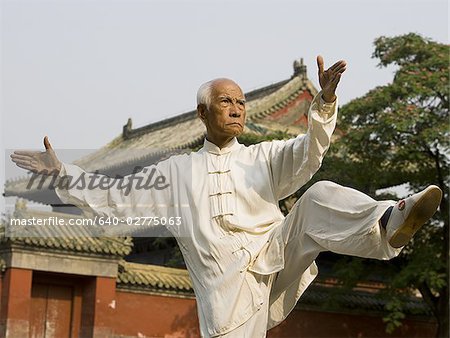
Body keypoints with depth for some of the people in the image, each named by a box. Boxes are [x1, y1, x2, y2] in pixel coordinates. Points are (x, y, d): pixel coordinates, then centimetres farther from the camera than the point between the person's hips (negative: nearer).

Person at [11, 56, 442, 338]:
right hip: (226, 288, 0)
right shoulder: (177, 171, 20)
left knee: (320, 198, -22)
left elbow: (308, 151, -2)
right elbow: (116, 198, 21)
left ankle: (388, 224, -50)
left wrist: (325, 102, -20)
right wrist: (62, 172, 16)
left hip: (272, 259, 0)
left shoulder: (263, 158, 17)